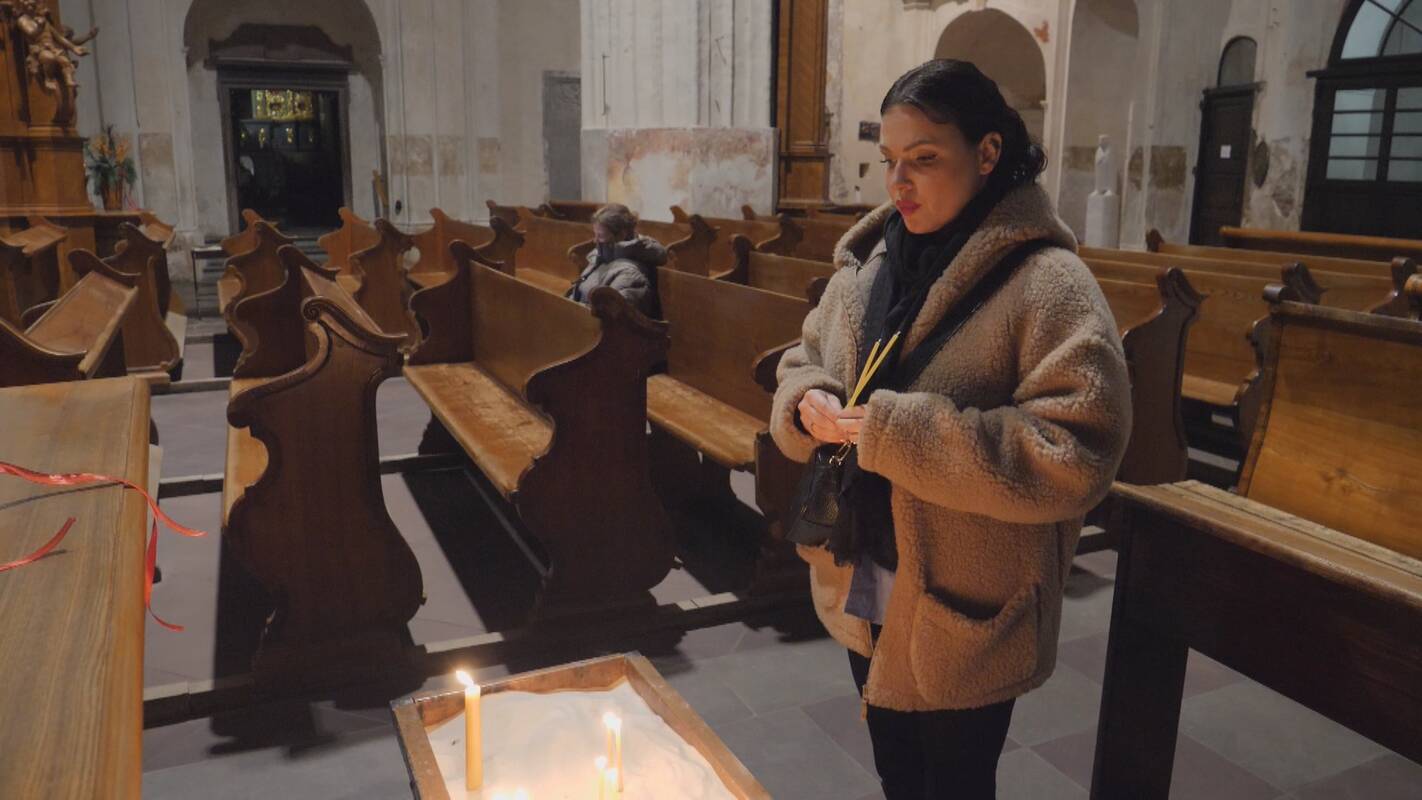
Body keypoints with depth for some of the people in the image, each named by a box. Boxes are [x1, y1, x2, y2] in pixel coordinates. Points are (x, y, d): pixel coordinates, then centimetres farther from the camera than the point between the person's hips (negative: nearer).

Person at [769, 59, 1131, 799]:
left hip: (965, 616, -6)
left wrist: (898, 431, -29)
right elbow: (804, 357, 13)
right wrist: (809, 403, -11)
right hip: (864, 593, 6)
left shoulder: (1047, 284, -18)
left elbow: (1077, 454, -25)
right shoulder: (870, 257, 2)